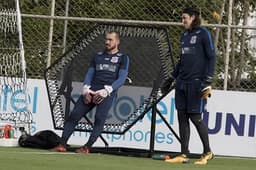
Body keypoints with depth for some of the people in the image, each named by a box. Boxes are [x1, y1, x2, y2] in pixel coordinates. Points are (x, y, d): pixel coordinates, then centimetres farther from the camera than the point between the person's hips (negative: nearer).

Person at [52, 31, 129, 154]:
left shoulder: (123, 58, 9)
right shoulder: (98, 56, 24)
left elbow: (121, 79, -2)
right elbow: (89, 75, 18)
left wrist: (106, 90, -15)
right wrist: (86, 88, -3)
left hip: (108, 92, -4)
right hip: (91, 91, 4)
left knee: (99, 118, -25)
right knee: (74, 115, -10)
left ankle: (87, 147, -27)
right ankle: (62, 145, -12)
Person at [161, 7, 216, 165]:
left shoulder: (203, 34, -5)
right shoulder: (184, 36, 17)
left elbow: (211, 58, -9)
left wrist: (207, 81, -17)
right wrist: (172, 78, 24)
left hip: (196, 82, -7)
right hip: (182, 83, 7)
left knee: (195, 117, -6)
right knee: (182, 117, 3)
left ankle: (208, 152, 9)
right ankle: (184, 155, 5)